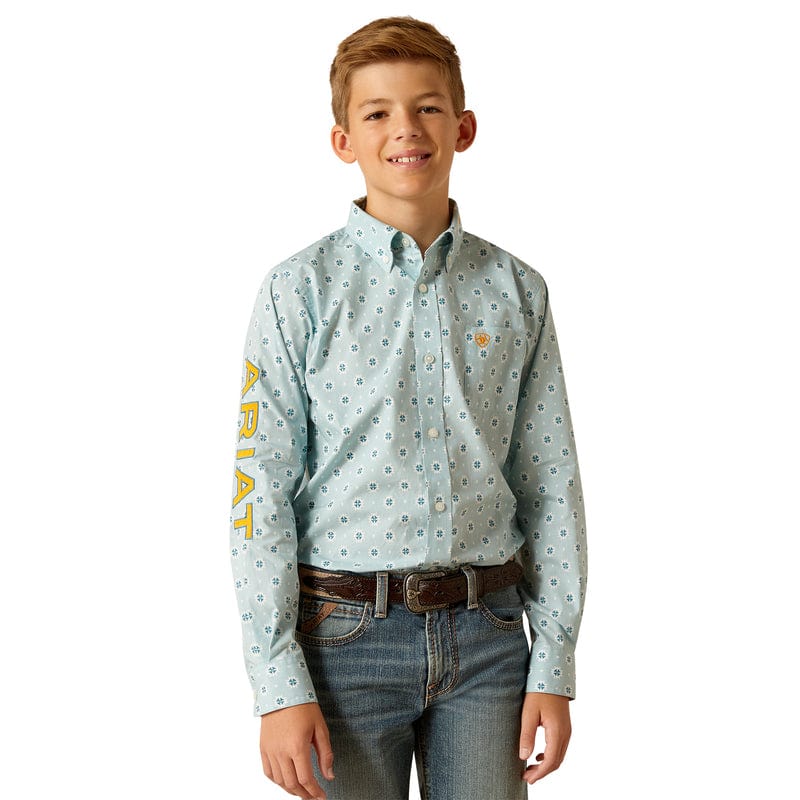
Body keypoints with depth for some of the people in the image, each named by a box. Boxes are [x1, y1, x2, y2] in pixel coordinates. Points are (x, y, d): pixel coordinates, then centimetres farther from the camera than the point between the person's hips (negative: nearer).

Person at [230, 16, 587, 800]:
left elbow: (551, 484, 6)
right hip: (349, 637, -2)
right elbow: (261, 491, -6)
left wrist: (554, 664, 3)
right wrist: (279, 685, -10)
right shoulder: (299, 291, -4)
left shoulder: (517, 292, 5)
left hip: (487, 636, 2)